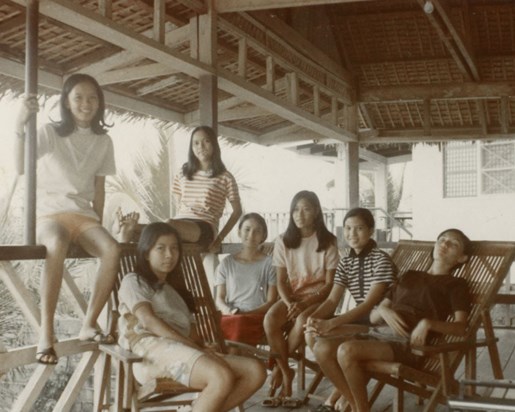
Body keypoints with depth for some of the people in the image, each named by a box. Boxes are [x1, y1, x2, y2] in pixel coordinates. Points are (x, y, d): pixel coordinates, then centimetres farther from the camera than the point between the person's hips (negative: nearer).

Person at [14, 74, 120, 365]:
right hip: (49, 212, -4)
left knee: (112, 249, -29)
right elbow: (21, 166, -16)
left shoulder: (103, 141, 12)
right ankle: (46, 331, -36)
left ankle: (89, 324, -18)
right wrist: (20, 126, -28)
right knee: (57, 246, -40)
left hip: (83, 213, 4)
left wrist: (99, 224, 5)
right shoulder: (50, 132, 0)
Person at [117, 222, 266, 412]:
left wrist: (202, 349, -3)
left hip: (184, 352, 7)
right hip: (153, 349, -7)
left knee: (255, 371, -15)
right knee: (222, 377, -33)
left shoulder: (176, 290, 35)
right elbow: (148, 320, -4)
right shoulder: (133, 281, 15)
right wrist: (193, 346, -14)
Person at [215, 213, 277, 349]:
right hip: (229, 316, 2)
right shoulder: (227, 263, 17)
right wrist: (229, 311, -10)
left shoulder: (269, 263, 9)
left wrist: (246, 313, -11)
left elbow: (271, 301, 4)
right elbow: (220, 298, 13)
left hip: (257, 316, -2)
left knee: (239, 323, -38)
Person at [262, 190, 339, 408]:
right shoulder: (283, 241, 2)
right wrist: (289, 303, -18)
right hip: (292, 295, 3)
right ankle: (286, 373, -12)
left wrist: (305, 304, -20)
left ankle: (277, 367, -10)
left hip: (318, 297, -2)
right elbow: (281, 281, 2)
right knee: (270, 320, -29)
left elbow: (331, 283, -7)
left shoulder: (328, 241, -6)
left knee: (303, 321, -35)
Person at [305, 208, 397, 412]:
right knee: (312, 333, -16)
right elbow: (332, 300, 1)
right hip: (358, 318, 8)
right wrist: (314, 317, -22)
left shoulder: (382, 260, -14)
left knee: (324, 345, -26)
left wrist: (331, 323, -30)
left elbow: (369, 304, -22)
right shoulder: (345, 262, 9)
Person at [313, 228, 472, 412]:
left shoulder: (455, 284, 13)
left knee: (346, 351, -30)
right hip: (377, 333, 6)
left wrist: (428, 323, -20)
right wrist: (383, 310, -3)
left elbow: (460, 328, -3)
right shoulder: (409, 276, 28)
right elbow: (373, 317, 21)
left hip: (407, 342, -6)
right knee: (321, 347, -17)